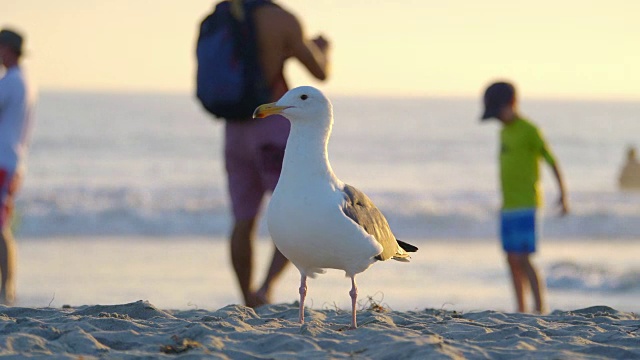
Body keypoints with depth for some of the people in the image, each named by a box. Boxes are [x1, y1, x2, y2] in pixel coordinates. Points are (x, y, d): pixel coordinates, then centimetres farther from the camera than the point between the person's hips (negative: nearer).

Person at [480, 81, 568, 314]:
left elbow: (551, 160, -13)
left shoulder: (529, 130, -10)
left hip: (526, 206, -8)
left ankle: (540, 309, -14)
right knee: (512, 259, 8)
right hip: (508, 206, 8)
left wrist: (563, 194, -18)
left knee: (522, 258, -15)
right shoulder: (504, 131, 15)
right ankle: (521, 310, 12)